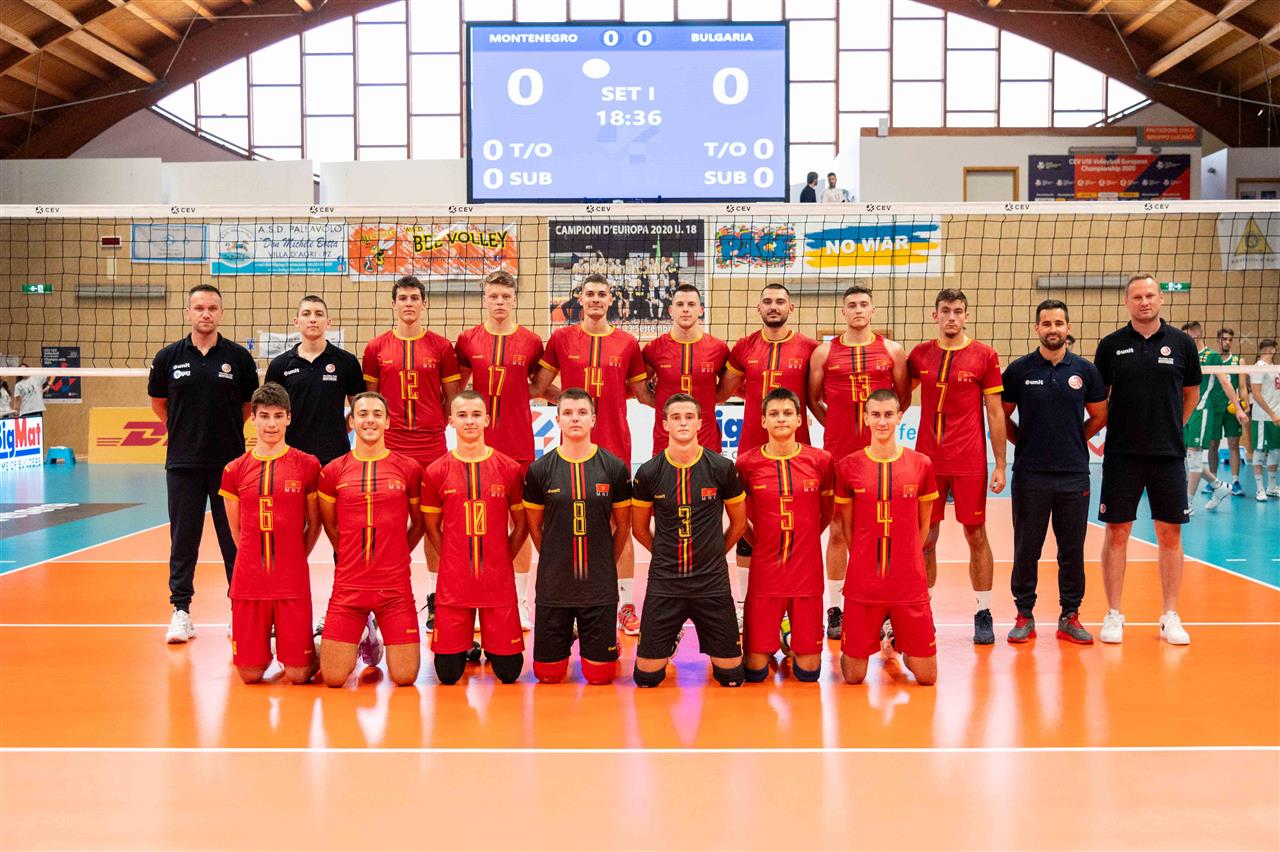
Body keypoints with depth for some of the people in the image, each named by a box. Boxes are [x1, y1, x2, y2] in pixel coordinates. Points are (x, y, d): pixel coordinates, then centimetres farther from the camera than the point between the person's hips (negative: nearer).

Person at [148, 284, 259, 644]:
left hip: (230, 462, -1)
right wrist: (186, 429, 11)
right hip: (183, 463, 1)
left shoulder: (238, 356, 0)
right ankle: (181, 611, 15)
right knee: (183, 540, 6)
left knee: (235, 539, 4)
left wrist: (226, 428, 7)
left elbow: (250, 404, 10)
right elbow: (158, 402, 16)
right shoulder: (168, 357, 3)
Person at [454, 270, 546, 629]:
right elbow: (455, 389, 13)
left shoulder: (531, 342, 1)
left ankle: (521, 599, 16)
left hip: (518, 445, 0)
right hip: (478, 444, 1)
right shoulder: (467, 340, 4)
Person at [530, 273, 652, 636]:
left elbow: (643, 394, 11)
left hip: (616, 446, 0)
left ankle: (626, 604, 12)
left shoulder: (627, 343, 5)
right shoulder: (561, 338, 5)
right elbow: (538, 388, 9)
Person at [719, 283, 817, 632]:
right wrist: (754, 392, 4)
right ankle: (742, 603, 18)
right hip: (751, 448, 2)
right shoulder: (744, 348, 6)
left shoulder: (809, 348, 0)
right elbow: (721, 392, 14)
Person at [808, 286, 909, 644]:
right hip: (838, 453, 0)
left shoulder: (892, 350, 6)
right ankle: (834, 607, 14)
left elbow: (904, 397, 13)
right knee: (838, 531, 5)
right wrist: (835, 424, 6)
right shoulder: (824, 352, 4)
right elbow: (812, 398, 12)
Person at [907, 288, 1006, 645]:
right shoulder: (919, 354, 5)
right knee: (925, 538, 6)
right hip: (927, 460, 2)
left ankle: (983, 615, 16)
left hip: (969, 462, -2)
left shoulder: (984, 355, -1)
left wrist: (1000, 465, -3)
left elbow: (995, 413, 0)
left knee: (976, 535, 5)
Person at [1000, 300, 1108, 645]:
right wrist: (1025, 443, 2)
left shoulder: (1085, 370, 4)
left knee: (1072, 549, 6)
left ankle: (1070, 616, 17)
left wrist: (1073, 440, 9)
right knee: (1026, 548, 4)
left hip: (1074, 474, 1)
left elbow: (1099, 416, 14)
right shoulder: (1019, 370, 0)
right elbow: (1001, 416, 7)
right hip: (1030, 475, -1)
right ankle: (1024, 615, 14)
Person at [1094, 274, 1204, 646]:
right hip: (1121, 456, -1)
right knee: (1116, 533, 2)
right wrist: (1111, 431, 4)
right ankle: (1113, 615, 12)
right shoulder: (1111, 345, 2)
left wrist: (1168, 430, 11)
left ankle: (1170, 617, 16)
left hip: (1168, 455, 1)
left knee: (1170, 535, 4)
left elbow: (1191, 394, 14)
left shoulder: (1182, 343, 3)